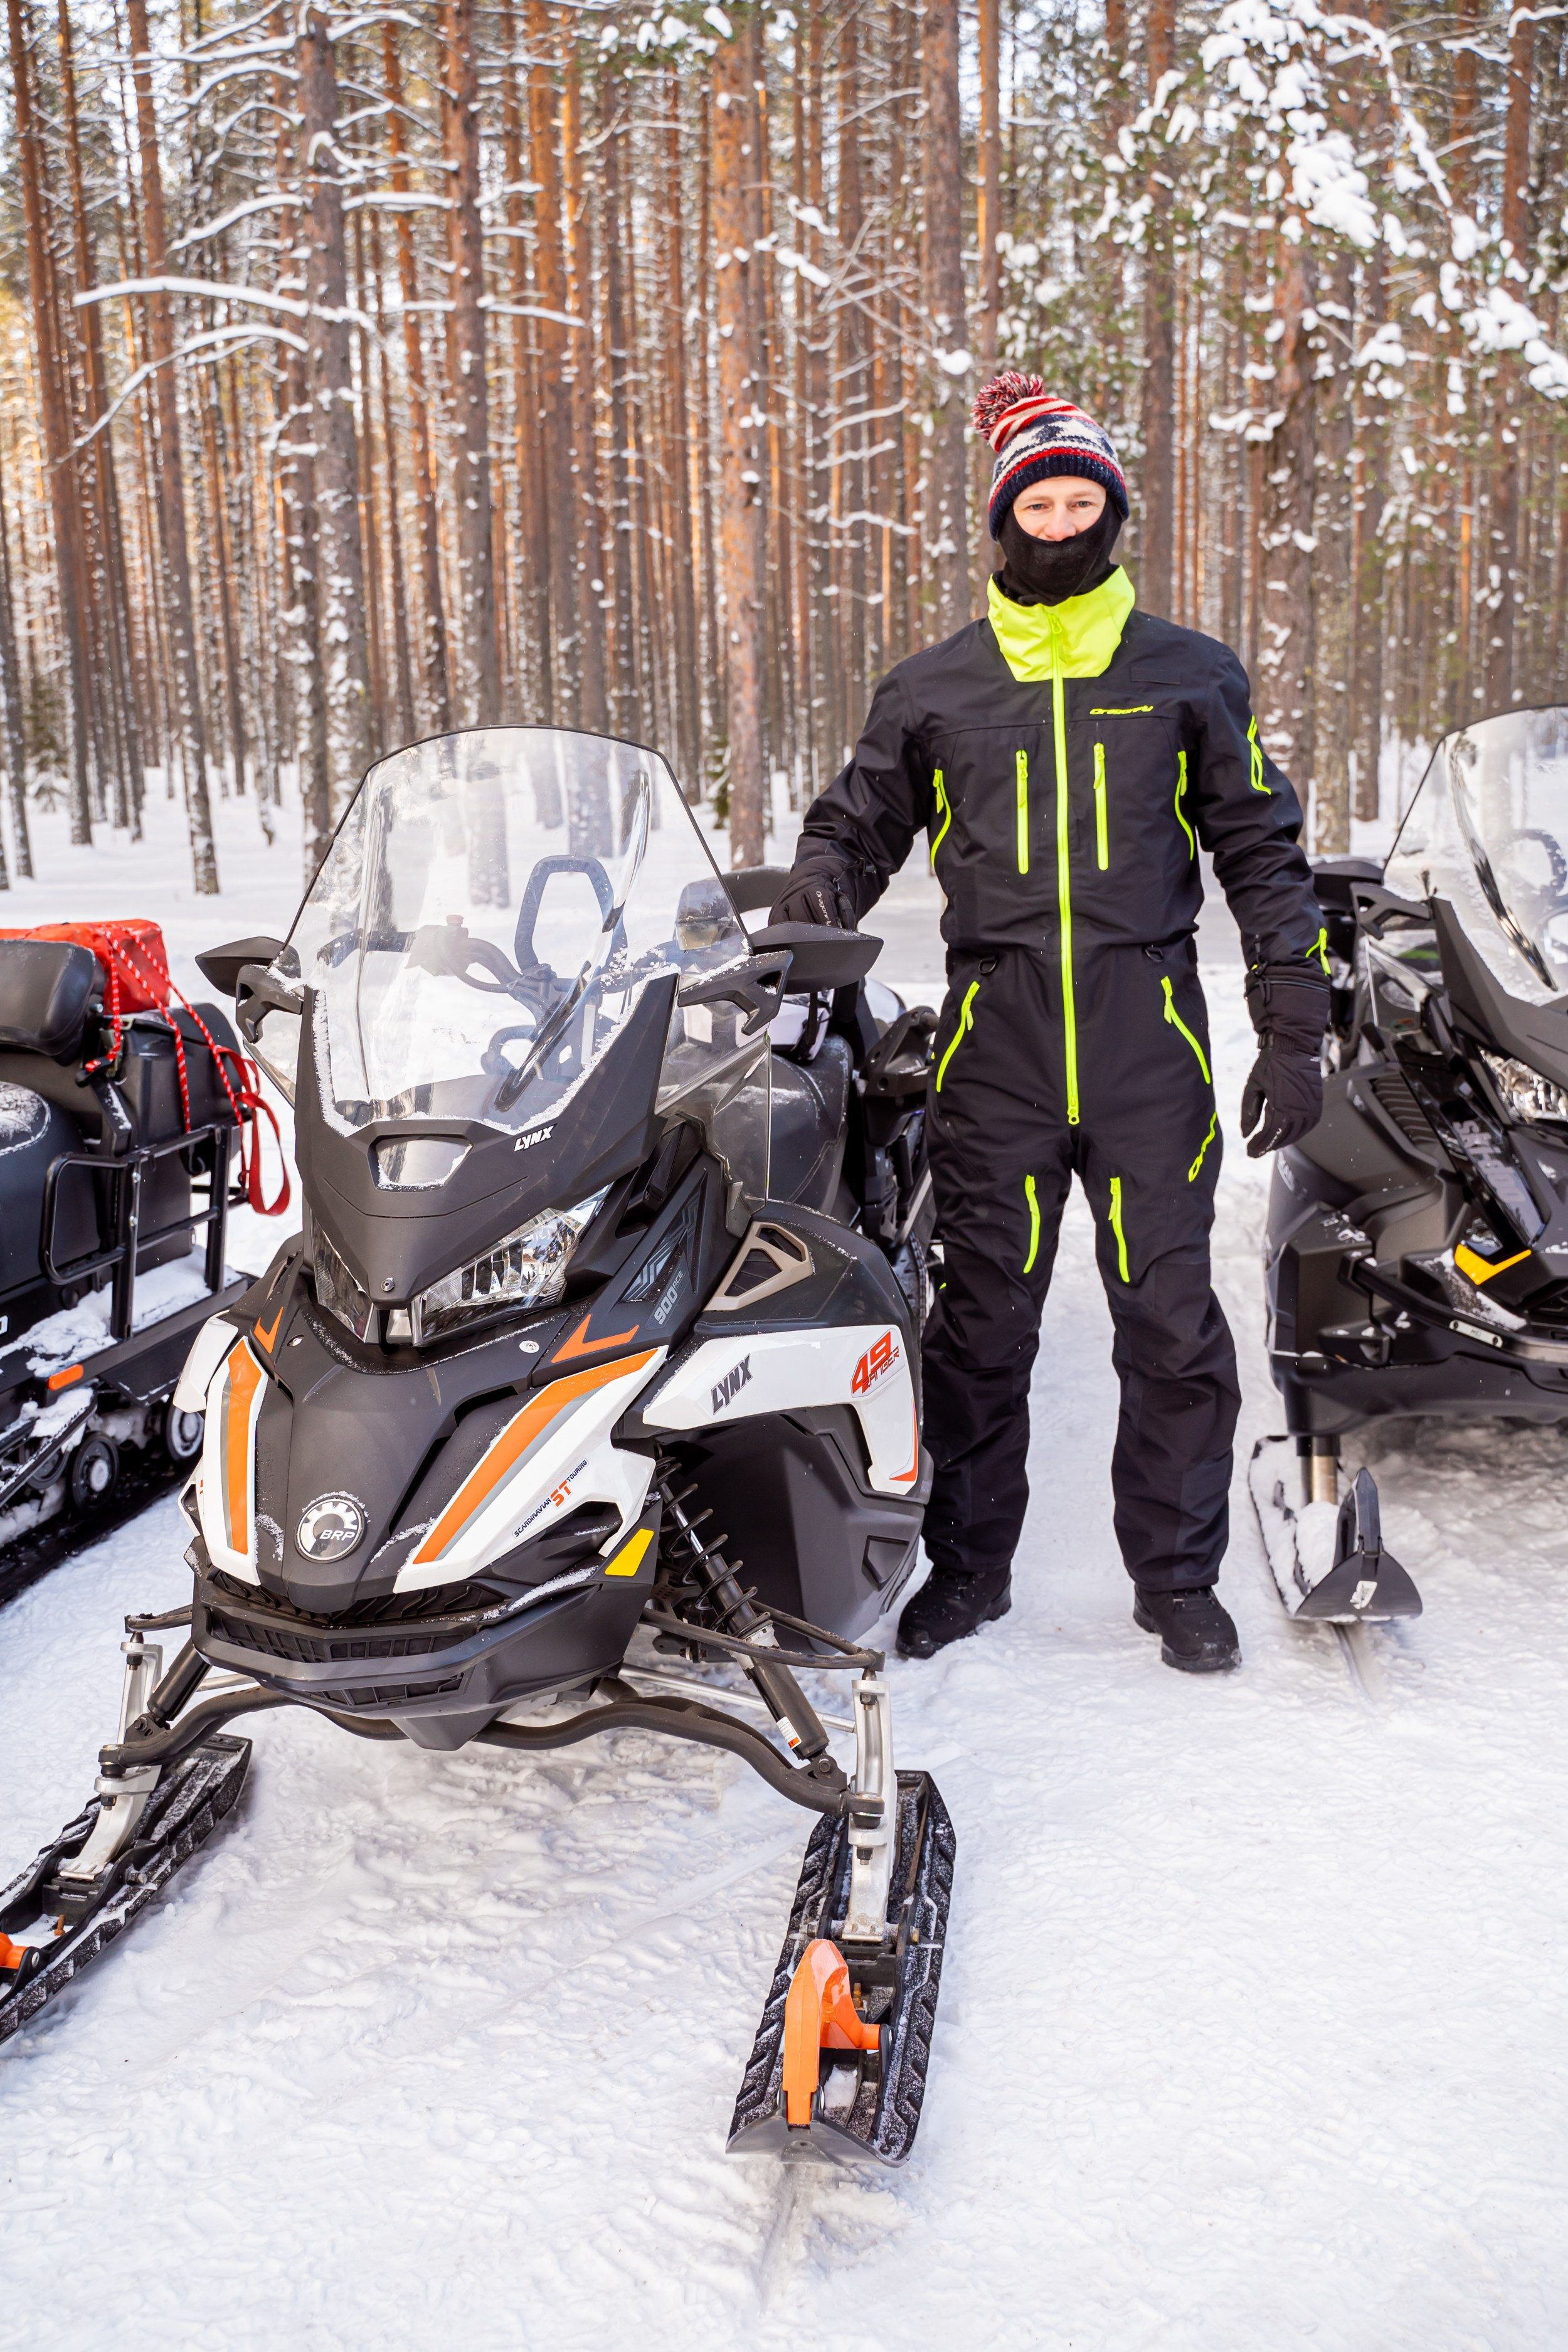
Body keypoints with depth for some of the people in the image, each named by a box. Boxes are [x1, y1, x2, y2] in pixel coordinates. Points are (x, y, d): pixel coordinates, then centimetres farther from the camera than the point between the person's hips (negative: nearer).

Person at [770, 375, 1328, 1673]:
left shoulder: (1191, 675, 9)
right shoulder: (931, 689, 10)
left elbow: (1264, 853, 11)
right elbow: (857, 821, 19)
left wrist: (1294, 1031, 5)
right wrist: (815, 890, -5)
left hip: (1150, 1041, 0)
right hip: (995, 1044, 0)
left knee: (1172, 1325, 4)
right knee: (982, 1323, 6)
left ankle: (1178, 1577, 20)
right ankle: (968, 1567, 23)